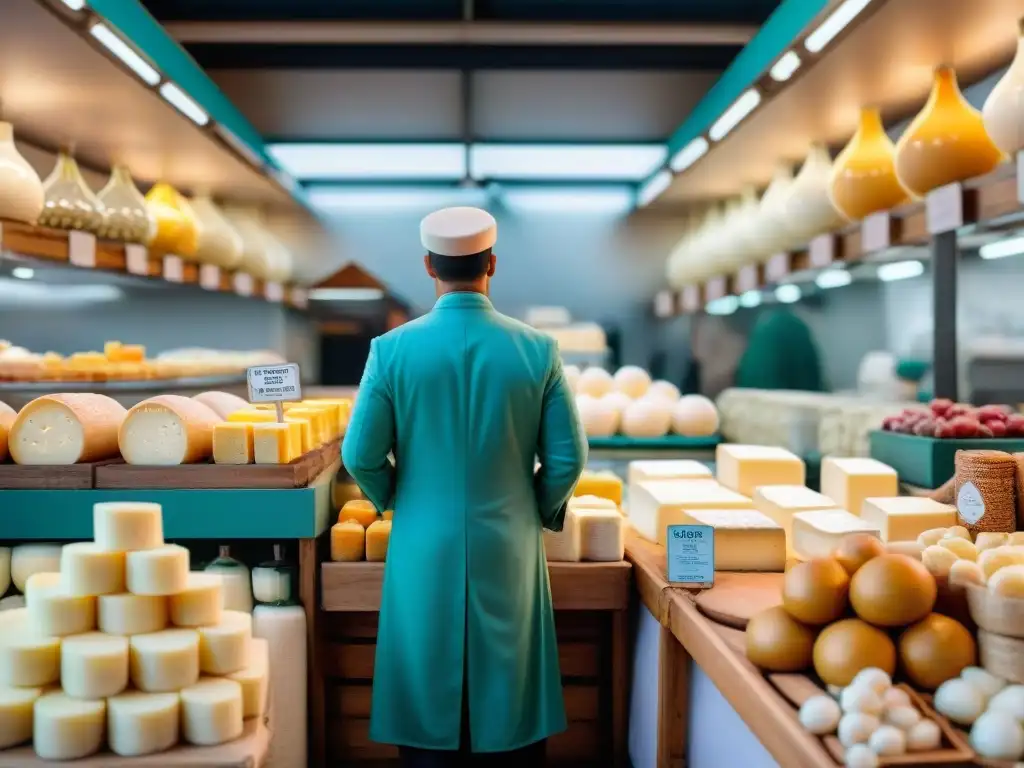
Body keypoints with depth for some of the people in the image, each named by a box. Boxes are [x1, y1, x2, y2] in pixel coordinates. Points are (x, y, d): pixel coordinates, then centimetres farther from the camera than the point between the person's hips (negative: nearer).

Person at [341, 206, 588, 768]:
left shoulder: (392, 349, -8)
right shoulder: (538, 350, -6)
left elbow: (360, 456, -5)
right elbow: (567, 458, -5)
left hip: (425, 553, 0)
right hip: (509, 553, 1)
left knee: (427, 698, 12)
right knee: (511, 697, 14)